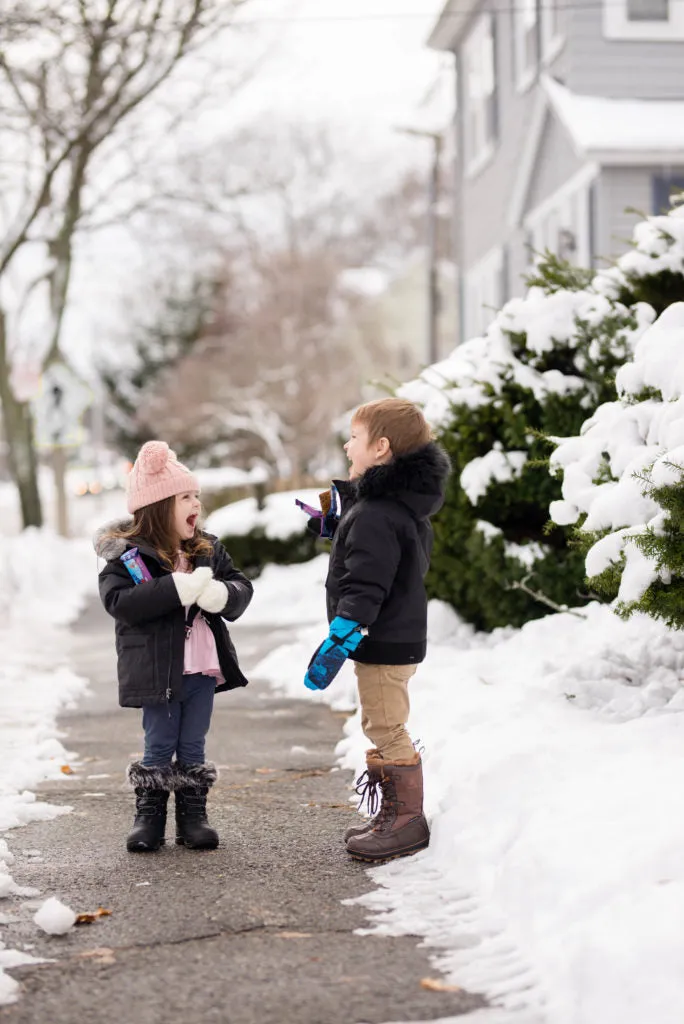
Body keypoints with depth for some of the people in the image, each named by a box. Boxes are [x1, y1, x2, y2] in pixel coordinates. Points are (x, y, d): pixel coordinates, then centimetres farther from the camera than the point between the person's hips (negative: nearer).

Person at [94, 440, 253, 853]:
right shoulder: (129, 552, -12)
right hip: (157, 670, -5)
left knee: (193, 748, 12)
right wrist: (176, 589, -30)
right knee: (159, 748, 5)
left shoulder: (208, 549, 6)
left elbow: (241, 585, 5)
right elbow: (118, 600, -24)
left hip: (203, 668, 5)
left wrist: (223, 594, -20)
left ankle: (193, 816, 21)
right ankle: (149, 817, 16)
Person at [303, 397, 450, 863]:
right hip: (402, 636, 11)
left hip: (383, 644, -11)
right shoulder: (404, 503, 11)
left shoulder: (376, 515, -21)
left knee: (385, 728, -3)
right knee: (386, 728, 18)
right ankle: (395, 814, 28)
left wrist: (336, 644, -27)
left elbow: (365, 588, -26)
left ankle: (406, 819, 5)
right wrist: (331, 524, 23)